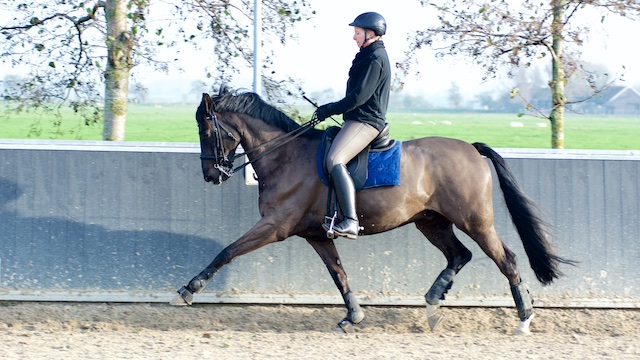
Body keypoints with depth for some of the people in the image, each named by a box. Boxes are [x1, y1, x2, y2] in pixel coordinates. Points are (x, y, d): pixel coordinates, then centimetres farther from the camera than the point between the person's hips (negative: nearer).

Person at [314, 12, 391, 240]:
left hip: (365, 122, -12)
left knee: (334, 160, -28)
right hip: (359, 120, 12)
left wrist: (330, 110, -14)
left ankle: (350, 221, -38)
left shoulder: (375, 58, -13)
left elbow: (359, 96, -20)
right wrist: (331, 109, 19)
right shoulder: (370, 56, 20)